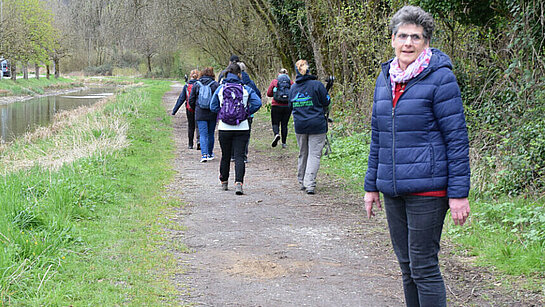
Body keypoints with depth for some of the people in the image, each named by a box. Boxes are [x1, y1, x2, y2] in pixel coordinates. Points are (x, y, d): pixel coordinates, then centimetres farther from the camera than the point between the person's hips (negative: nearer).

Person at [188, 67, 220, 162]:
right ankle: (210, 154, 25)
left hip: (200, 114, 0)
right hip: (212, 114, 0)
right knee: (211, 134, 14)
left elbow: (191, 101, 3)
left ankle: (204, 154, -16)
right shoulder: (215, 85, -4)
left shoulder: (196, 85, 1)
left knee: (203, 134, -1)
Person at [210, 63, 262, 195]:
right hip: (242, 129, -2)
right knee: (239, 156, -2)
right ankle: (238, 183, -18)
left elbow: (213, 107, 2)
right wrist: (247, 113, 2)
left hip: (224, 129, 2)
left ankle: (224, 182, 30)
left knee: (225, 156, 15)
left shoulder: (220, 89, 0)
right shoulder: (246, 89, -3)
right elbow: (257, 103, -12)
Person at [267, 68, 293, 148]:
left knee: (275, 123, 8)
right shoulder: (291, 82, 4)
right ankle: (284, 143, 11)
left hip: (276, 106, -1)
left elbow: (269, 93, 0)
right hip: (287, 106, 1)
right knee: (284, 124, 11)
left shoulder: (274, 81, 1)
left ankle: (276, 134, -22)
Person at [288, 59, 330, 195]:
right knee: (314, 154, -3)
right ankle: (310, 184, -12)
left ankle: (302, 182, 24)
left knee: (303, 154, 17)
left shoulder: (293, 88, 4)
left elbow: (291, 106, 14)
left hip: (299, 126, 4)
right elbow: (326, 102, -4)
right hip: (317, 125, -4)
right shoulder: (317, 85, -10)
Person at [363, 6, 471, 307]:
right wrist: (371, 186, 17)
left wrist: (459, 193, -13)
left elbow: (457, 137, -9)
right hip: (392, 190, 7)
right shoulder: (385, 78, 12)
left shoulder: (439, 77, -8)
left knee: (423, 267, -4)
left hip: (427, 188, -6)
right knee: (406, 266, 13)